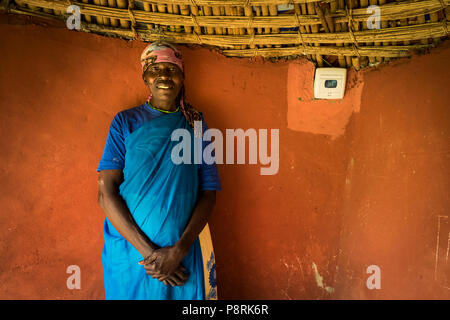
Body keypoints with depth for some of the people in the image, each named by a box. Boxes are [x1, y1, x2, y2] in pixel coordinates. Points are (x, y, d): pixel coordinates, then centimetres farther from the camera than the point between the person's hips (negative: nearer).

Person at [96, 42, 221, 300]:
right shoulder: (126, 122, 1)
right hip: (127, 253, 0)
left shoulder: (196, 124, 4)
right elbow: (106, 193, -7)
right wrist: (147, 251, -16)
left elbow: (208, 194, -1)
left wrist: (178, 250, -14)